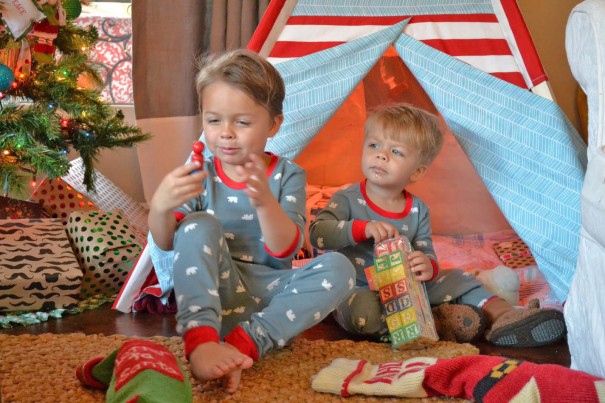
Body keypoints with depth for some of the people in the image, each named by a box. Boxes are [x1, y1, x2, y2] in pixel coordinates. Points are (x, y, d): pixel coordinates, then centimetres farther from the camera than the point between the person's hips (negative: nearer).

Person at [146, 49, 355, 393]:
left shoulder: (288, 175, 0)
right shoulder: (200, 175, 1)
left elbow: (285, 251, -13)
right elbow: (164, 245, -8)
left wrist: (265, 202, -33)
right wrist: (160, 207, -32)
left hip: (267, 293, 0)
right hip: (212, 291, 0)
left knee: (338, 268, -23)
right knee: (200, 225, -24)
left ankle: (245, 342, -36)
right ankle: (201, 340, -41)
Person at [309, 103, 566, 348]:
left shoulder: (418, 210, 4)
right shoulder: (348, 199, -8)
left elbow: (427, 254, -1)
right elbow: (317, 233, -22)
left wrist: (428, 266, -27)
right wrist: (362, 228, -34)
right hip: (357, 291, -5)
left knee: (455, 278, -4)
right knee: (365, 308, -39)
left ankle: (502, 314, -8)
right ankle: (432, 322, -31)